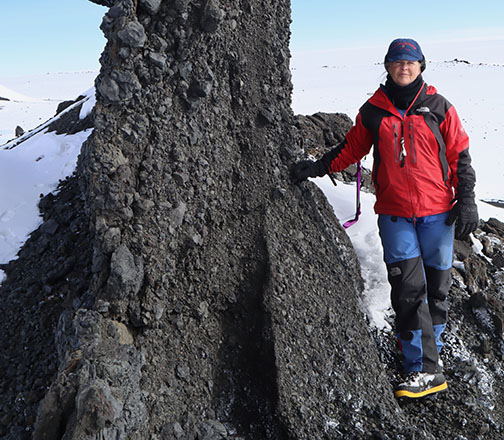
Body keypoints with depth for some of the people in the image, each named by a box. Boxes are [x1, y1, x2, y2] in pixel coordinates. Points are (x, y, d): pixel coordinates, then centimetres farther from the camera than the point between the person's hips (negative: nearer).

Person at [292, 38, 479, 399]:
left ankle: (431, 342, 29)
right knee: (407, 287, -7)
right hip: (394, 213, 0)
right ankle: (425, 368, 0)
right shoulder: (373, 111, 6)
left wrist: (466, 200, 0)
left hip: (438, 212, 1)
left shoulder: (438, 107, 4)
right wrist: (318, 167, 3)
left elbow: (459, 155, 6)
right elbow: (351, 148, 15)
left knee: (437, 284, 9)